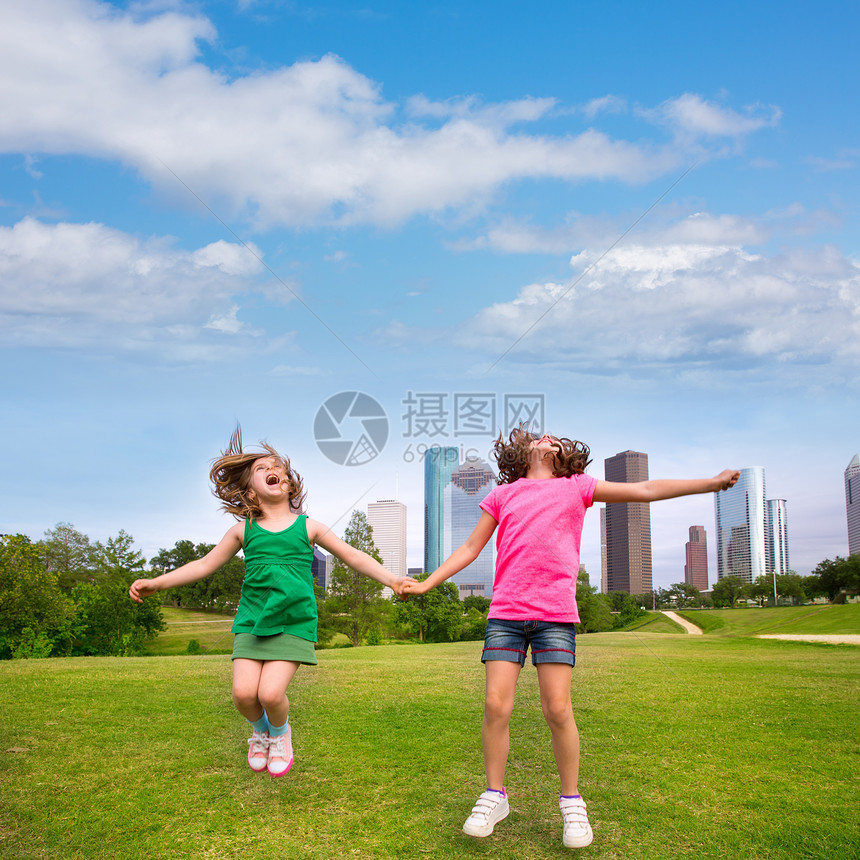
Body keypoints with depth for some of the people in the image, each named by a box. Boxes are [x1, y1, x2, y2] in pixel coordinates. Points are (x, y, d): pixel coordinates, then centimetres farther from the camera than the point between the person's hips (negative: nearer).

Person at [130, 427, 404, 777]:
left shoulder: (308, 527, 6)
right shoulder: (244, 530, 9)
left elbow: (353, 556, 8)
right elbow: (204, 565, 14)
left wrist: (391, 579, -2)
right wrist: (155, 583, 9)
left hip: (294, 623, -2)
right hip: (252, 621, 2)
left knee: (271, 693, -16)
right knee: (244, 692, -12)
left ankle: (281, 732, 21)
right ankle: (260, 728, 25)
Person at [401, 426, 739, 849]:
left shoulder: (575, 487, 14)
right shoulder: (503, 495, 16)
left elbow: (645, 489, 11)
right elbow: (470, 548, 19)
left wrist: (713, 482, 6)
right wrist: (426, 583, 12)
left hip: (555, 614, -1)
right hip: (505, 612, 1)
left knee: (558, 709, -5)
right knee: (496, 705, -5)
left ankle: (572, 802, 13)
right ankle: (494, 796, 13)